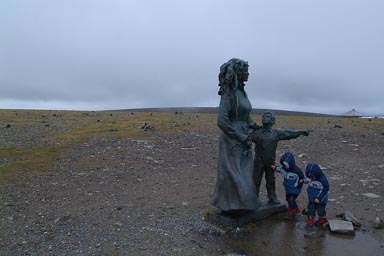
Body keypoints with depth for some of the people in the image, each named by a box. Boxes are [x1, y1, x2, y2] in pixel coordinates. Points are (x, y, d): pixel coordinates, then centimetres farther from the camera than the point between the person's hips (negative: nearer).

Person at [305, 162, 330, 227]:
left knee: (320, 210, 15)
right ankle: (310, 220, 23)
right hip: (312, 199, 5)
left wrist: (319, 198, -22)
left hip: (321, 200, -5)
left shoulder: (323, 179, -27)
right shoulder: (312, 179, -8)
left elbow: (326, 190, -21)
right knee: (310, 209, 9)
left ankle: (322, 219, 39)